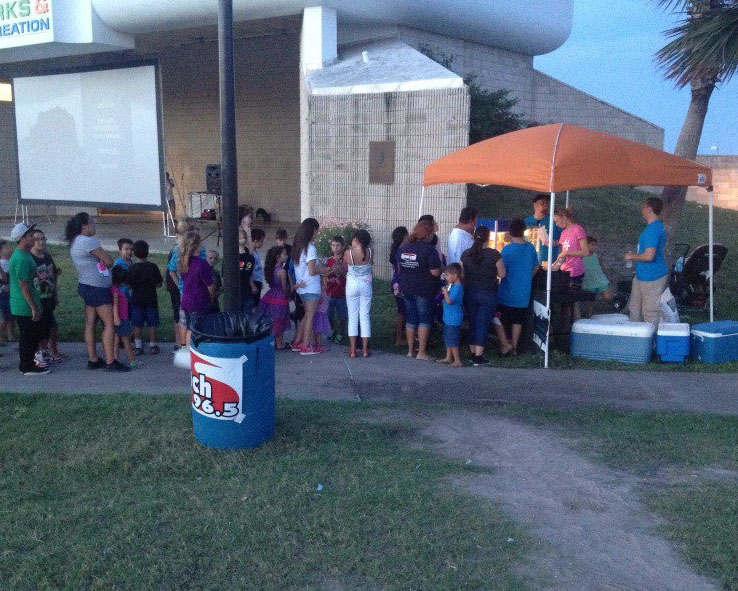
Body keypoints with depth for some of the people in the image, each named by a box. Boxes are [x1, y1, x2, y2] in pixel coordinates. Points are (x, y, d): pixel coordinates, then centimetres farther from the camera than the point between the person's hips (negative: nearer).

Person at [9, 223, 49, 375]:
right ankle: (27, 367, 12)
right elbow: (23, 285, -23)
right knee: (28, 336, 1)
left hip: (29, 306, 10)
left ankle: (29, 361, 28)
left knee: (41, 331, 18)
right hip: (25, 307, -10)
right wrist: (34, 307, -21)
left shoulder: (25, 255, 12)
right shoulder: (21, 258, -21)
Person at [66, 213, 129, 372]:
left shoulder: (75, 242, 15)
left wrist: (102, 259, -2)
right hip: (97, 288, -10)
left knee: (90, 324, 10)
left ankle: (93, 360, 15)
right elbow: (109, 261, -16)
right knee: (110, 324, -7)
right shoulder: (88, 241, -17)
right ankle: (110, 362, -8)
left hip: (88, 287, 10)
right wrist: (106, 258, 3)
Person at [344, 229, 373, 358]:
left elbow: (344, 267, 3)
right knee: (365, 316, 6)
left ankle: (353, 350, 4)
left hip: (352, 285, -1)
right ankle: (365, 350, 7)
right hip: (366, 285, 1)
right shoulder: (369, 252, -9)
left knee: (352, 317, 5)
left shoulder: (348, 252, -13)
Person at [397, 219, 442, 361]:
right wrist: (440, 265, 1)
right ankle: (421, 352, 2)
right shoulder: (429, 249, -15)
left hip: (406, 289, 6)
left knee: (410, 318, 13)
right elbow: (435, 272, -18)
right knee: (425, 319, 2)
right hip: (424, 289, -6)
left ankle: (410, 350, 18)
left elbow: (399, 268, 14)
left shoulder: (403, 247, 6)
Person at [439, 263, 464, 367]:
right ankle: (448, 358, 31)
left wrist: (445, 291, -17)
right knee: (447, 339, 20)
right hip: (448, 318, 10)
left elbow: (449, 300, -28)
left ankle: (457, 361, 3)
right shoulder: (452, 286, 9)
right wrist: (446, 291, 4)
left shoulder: (457, 287, -21)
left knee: (452, 341, -4)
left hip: (454, 319, -10)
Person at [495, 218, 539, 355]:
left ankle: (505, 344, 1)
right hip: (524, 293, 5)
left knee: (497, 318, 9)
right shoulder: (531, 248, 0)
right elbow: (536, 268, 13)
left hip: (507, 293, -5)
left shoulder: (507, 249, -16)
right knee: (518, 321, 15)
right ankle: (514, 346, 20)